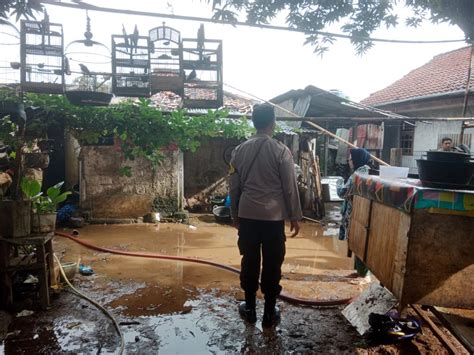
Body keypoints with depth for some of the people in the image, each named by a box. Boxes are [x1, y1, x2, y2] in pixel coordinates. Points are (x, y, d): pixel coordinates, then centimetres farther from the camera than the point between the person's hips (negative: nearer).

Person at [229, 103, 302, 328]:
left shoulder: (240, 150, 2)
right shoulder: (281, 151, -9)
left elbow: (234, 187, 7)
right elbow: (290, 188, -6)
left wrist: (234, 214, 18)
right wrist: (295, 217, 4)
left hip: (247, 215, 3)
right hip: (273, 217, -3)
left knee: (249, 261, 13)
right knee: (272, 264, 8)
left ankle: (250, 308, 26)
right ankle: (269, 312, 19)